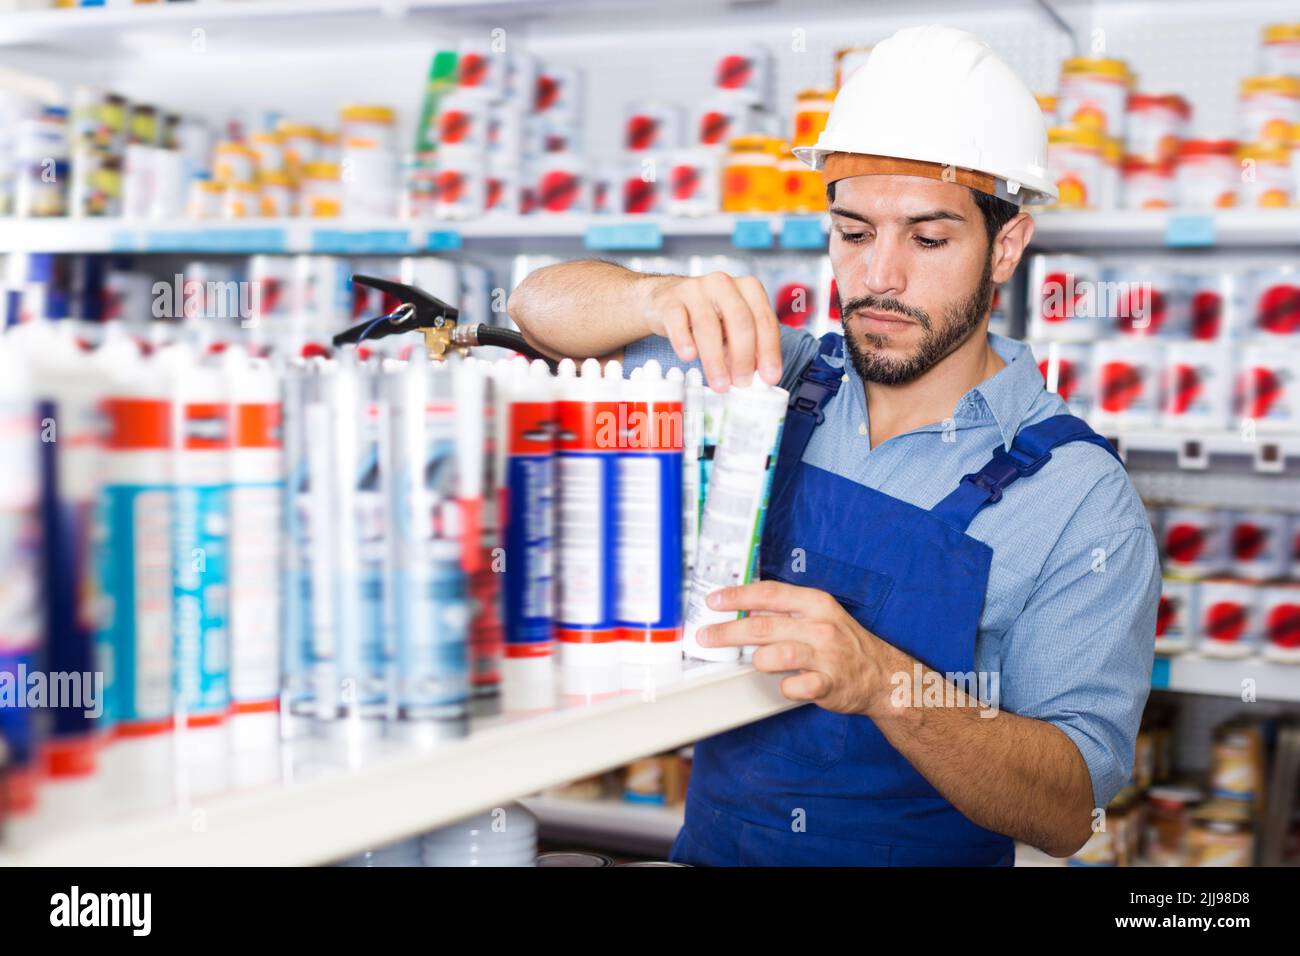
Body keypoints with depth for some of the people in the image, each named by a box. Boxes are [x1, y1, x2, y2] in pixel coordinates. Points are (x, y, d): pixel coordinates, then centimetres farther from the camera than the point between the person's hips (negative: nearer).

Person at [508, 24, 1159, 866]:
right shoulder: (772, 381, 3)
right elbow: (544, 307, 1)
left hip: (929, 859, -2)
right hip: (710, 847, 2)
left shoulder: (1079, 497, -8)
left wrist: (881, 679, -31)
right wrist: (663, 298, -20)